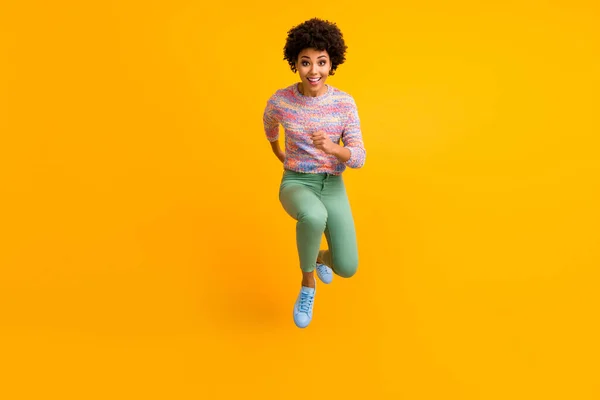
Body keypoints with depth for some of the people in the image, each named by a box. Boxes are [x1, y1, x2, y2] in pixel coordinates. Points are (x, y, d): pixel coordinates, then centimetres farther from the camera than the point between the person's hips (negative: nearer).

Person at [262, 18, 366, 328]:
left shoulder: (345, 103, -7)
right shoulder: (280, 101, -8)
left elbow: (357, 158, -11)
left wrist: (331, 147, -33)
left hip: (332, 188, 2)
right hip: (296, 186, -2)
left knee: (347, 269, -11)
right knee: (314, 217, -40)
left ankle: (320, 256, 29)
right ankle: (308, 282, -9)